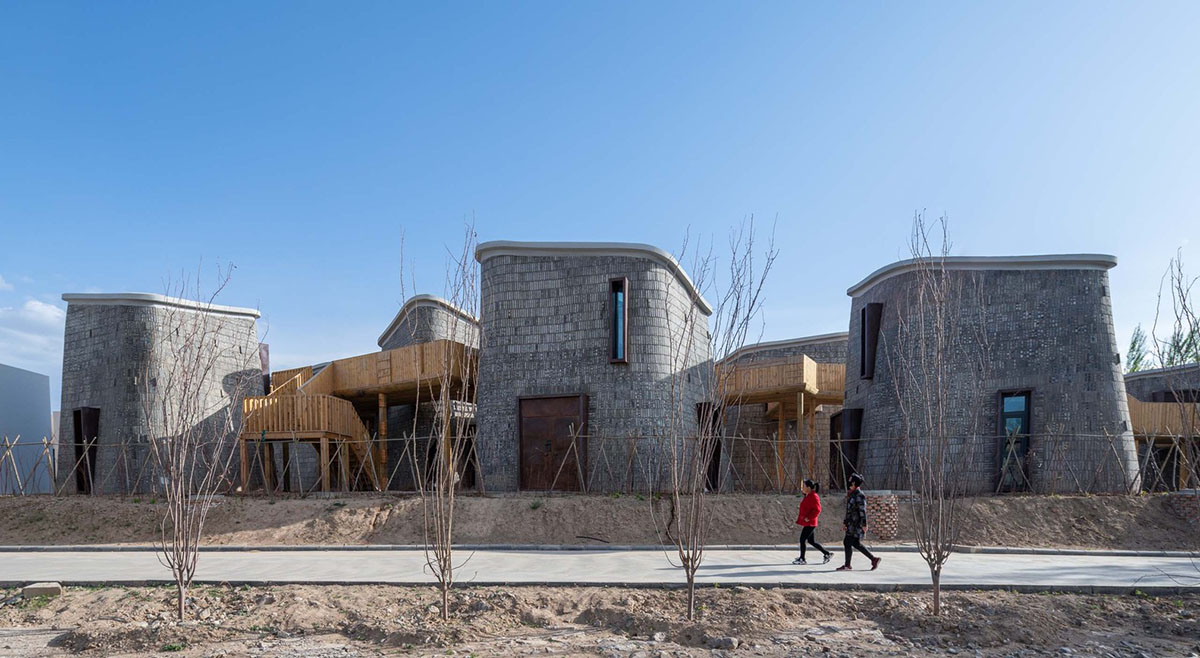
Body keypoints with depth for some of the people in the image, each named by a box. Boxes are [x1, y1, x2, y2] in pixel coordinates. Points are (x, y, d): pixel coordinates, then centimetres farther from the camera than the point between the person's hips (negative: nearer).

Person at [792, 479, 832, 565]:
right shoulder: (808, 496, 14)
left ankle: (802, 559, 6)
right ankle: (827, 554, 19)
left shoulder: (814, 496, -16)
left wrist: (808, 518, -22)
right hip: (808, 523, 10)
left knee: (802, 540, -4)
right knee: (811, 541, 13)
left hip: (809, 523, -10)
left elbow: (817, 510, -22)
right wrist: (800, 518, 16)